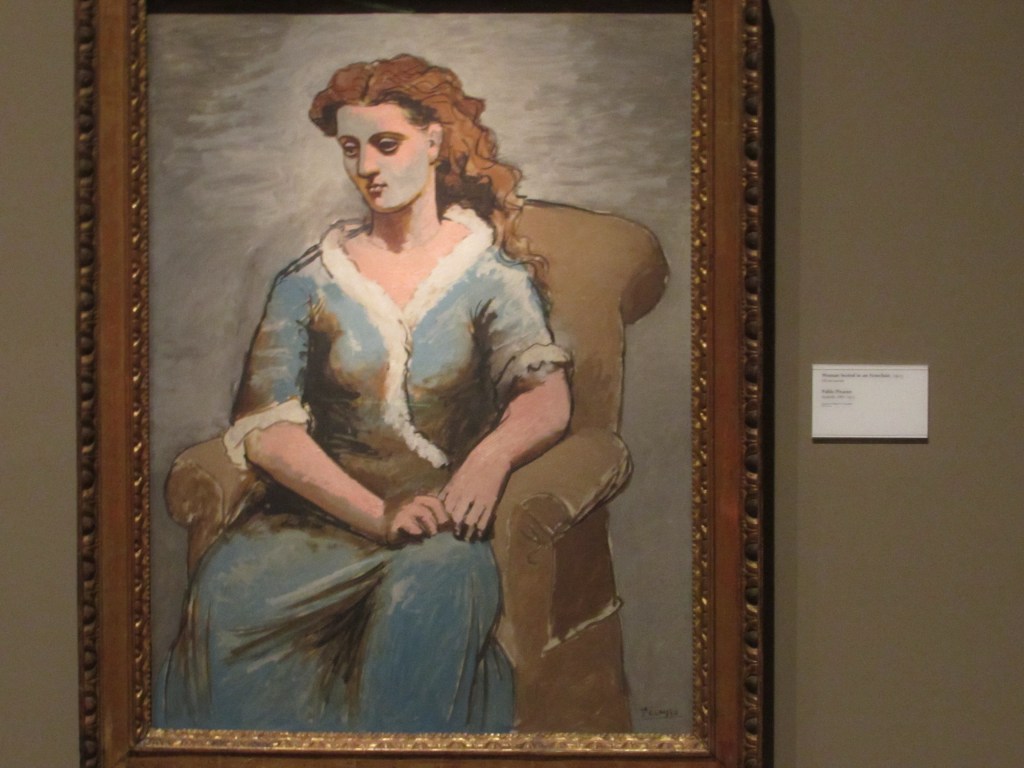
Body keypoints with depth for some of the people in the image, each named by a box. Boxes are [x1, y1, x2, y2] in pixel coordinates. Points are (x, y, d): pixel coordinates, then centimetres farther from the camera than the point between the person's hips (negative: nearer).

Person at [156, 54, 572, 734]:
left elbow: (549, 397, -10)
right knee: (227, 590, -28)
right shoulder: (311, 282, 9)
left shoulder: (489, 273, 6)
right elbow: (265, 428, -4)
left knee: (433, 587, -36)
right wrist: (378, 513, -20)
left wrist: (492, 456, -35)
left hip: (444, 524, -1)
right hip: (322, 516, 2)